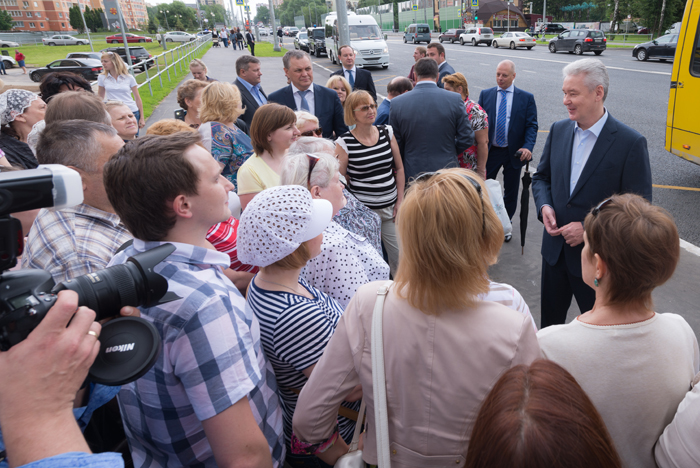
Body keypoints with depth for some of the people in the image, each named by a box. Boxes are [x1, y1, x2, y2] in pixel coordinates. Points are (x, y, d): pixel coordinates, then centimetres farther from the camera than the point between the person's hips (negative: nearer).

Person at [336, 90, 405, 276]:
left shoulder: (387, 132, 5)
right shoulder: (344, 143, -7)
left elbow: (399, 168, 11)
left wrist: (400, 201, 6)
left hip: (391, 209, 4)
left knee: (400, 259, 9)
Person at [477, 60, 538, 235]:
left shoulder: (526, 98, -1)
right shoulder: (485, 94, 4)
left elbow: (532, 125, -4)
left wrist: (527, 147, -21)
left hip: (514, 153, 0)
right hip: (490, 151, 1)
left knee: (510, 193, 11)